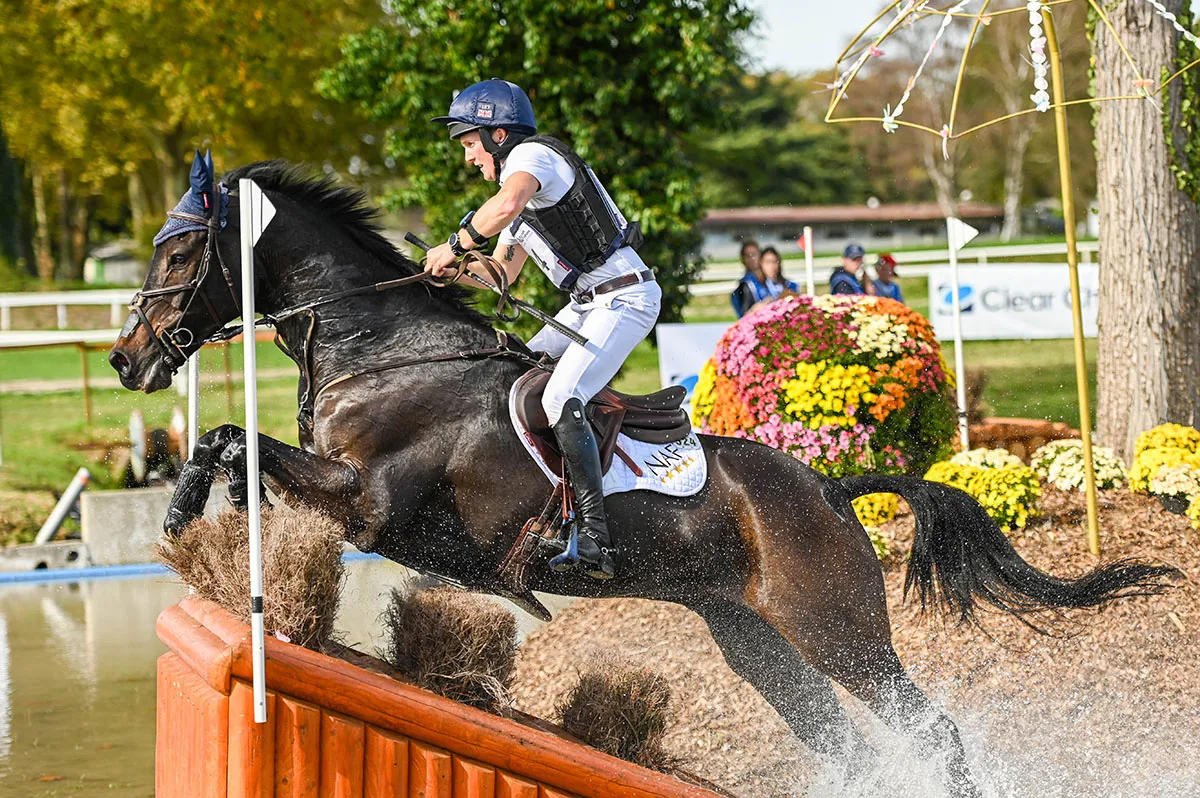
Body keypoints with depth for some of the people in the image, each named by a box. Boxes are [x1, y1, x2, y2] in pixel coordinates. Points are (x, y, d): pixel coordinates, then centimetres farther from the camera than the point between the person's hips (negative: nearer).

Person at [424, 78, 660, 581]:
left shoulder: (532, 154, -10)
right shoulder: (519, 184, 22)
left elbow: (507, 204, -35)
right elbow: (502, 273, 26)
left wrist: (456, 244, -21)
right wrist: (450, 269, 9)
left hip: (624, 297, -11)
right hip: (586, 303, 11)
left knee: (560, 400, -24)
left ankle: (596, 535, -27)